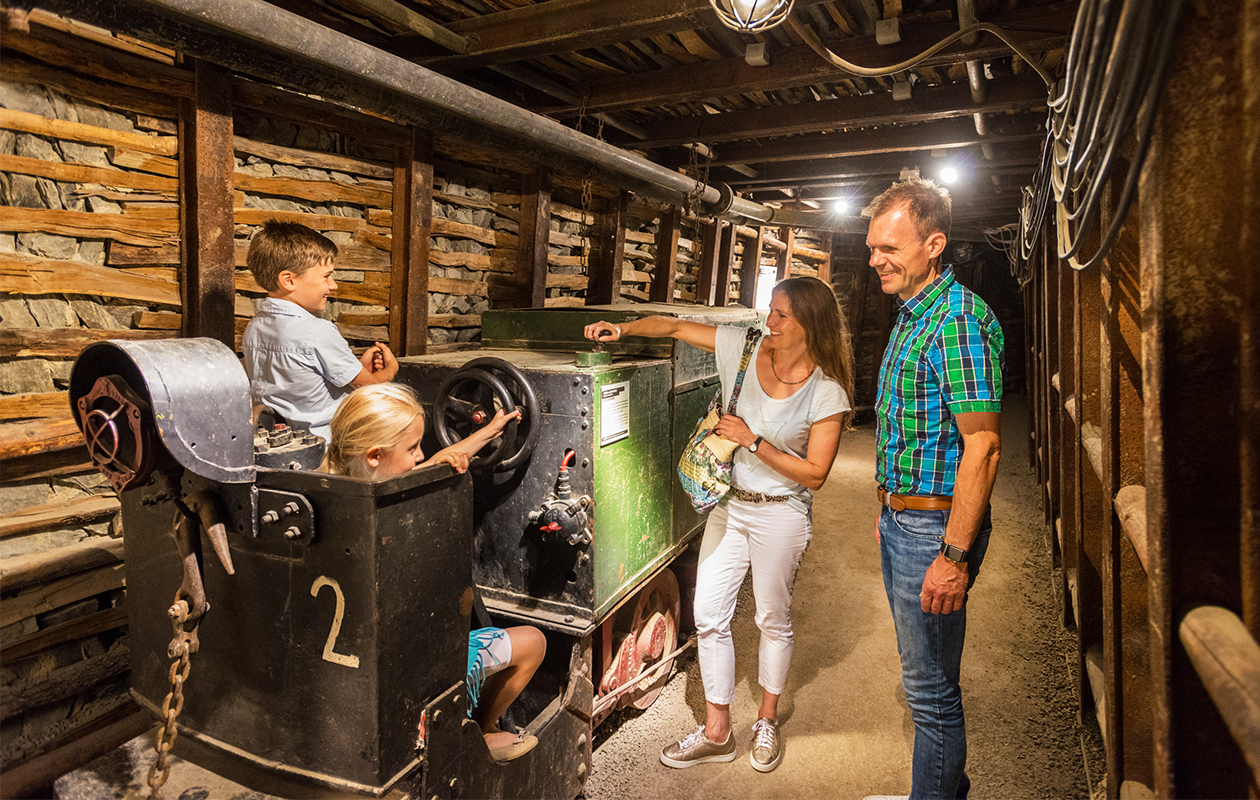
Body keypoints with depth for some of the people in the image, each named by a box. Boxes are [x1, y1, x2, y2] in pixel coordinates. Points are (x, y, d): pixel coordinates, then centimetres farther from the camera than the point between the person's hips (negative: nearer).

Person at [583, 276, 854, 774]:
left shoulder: (826, 393, -14)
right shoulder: (745, 348, -5)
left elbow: (814, 473, -14)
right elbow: (675, 327, 1)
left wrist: (753, 440, -19)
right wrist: (625, 328, -15)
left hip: (780, 513, -4)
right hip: (728, 504, 4)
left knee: (773, 619, 13)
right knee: (708, 616, 7)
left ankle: (767, 721, 37)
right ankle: (716, 732, 24)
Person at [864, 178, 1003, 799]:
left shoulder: (959, 318, -18)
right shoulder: (910, 317, 13)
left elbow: (982, 446, -24)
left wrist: (955, 555, -24)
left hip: (934, 526, -10)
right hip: (901, 519, 10)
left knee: (931, 687, 3)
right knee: (921, 674, 22)